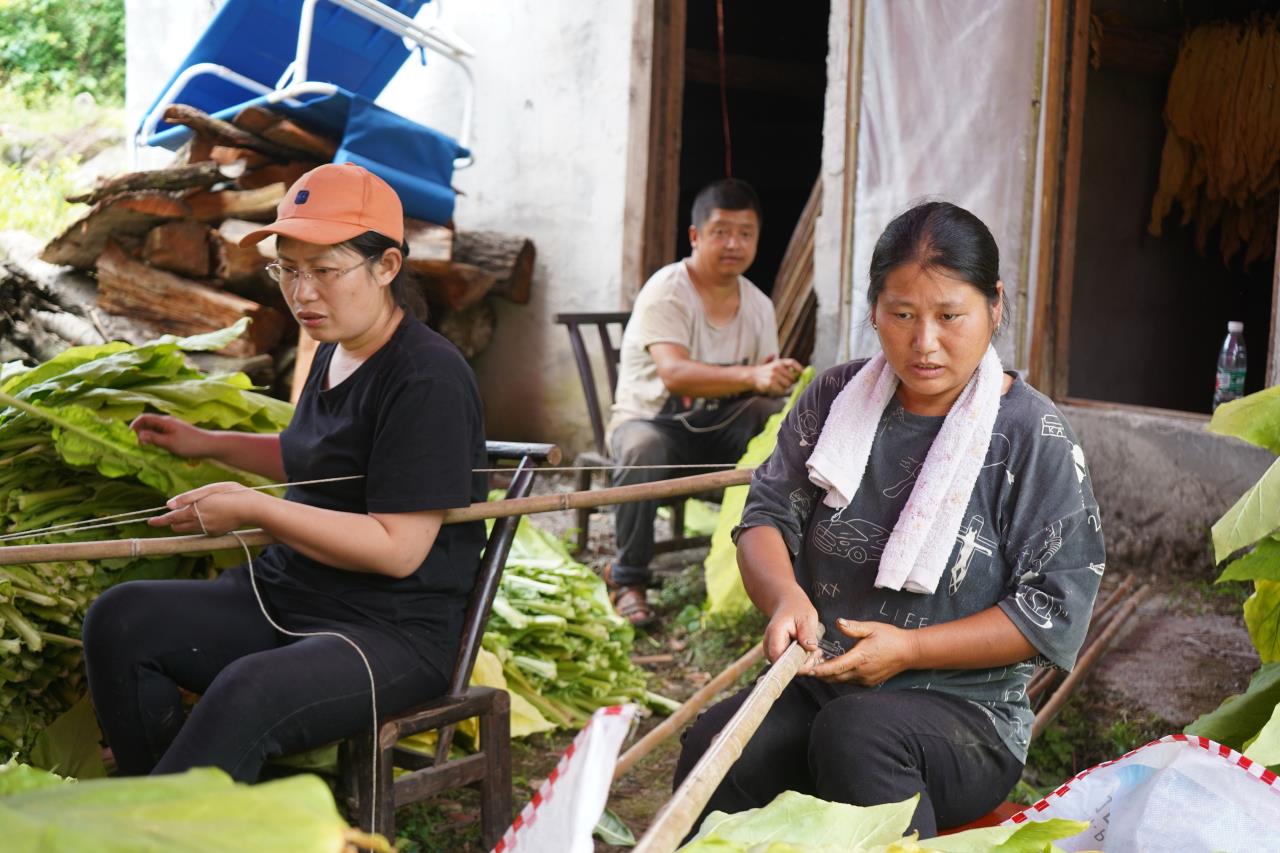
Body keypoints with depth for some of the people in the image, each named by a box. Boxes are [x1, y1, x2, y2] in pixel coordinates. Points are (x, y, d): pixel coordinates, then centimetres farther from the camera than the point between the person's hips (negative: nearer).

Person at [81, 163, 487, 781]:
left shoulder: (427, 380, -17)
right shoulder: (331, 355, 12)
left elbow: (398, 548, -22)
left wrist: (254, 509, -21)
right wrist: (208, 444, 25)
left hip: (393, 629, -9)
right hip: (284, 597, 9)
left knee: (246, 694, -35)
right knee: (119, 619, -8)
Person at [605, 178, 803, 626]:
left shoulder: (758, 305, 3)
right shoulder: (666, 292, -18)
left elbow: (764, 384, 1)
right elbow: (674, 374, -34)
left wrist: (781, 378, -25)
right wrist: (751, 375, -49)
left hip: (720, 426, 5)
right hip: (650, 420, -5)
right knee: (643, 451, -40)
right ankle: (628, 576, -20)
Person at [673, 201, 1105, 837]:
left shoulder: (1034, 437, -4)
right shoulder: (836, 399, 8)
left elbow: (1054, 609, -5)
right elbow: (767, 516, 5)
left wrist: (909, 649, -13)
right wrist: (785, 597, -18)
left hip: (964, 708, -3)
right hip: (816, 688, 3)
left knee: (855, 731, -38)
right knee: (714, 745, -30)